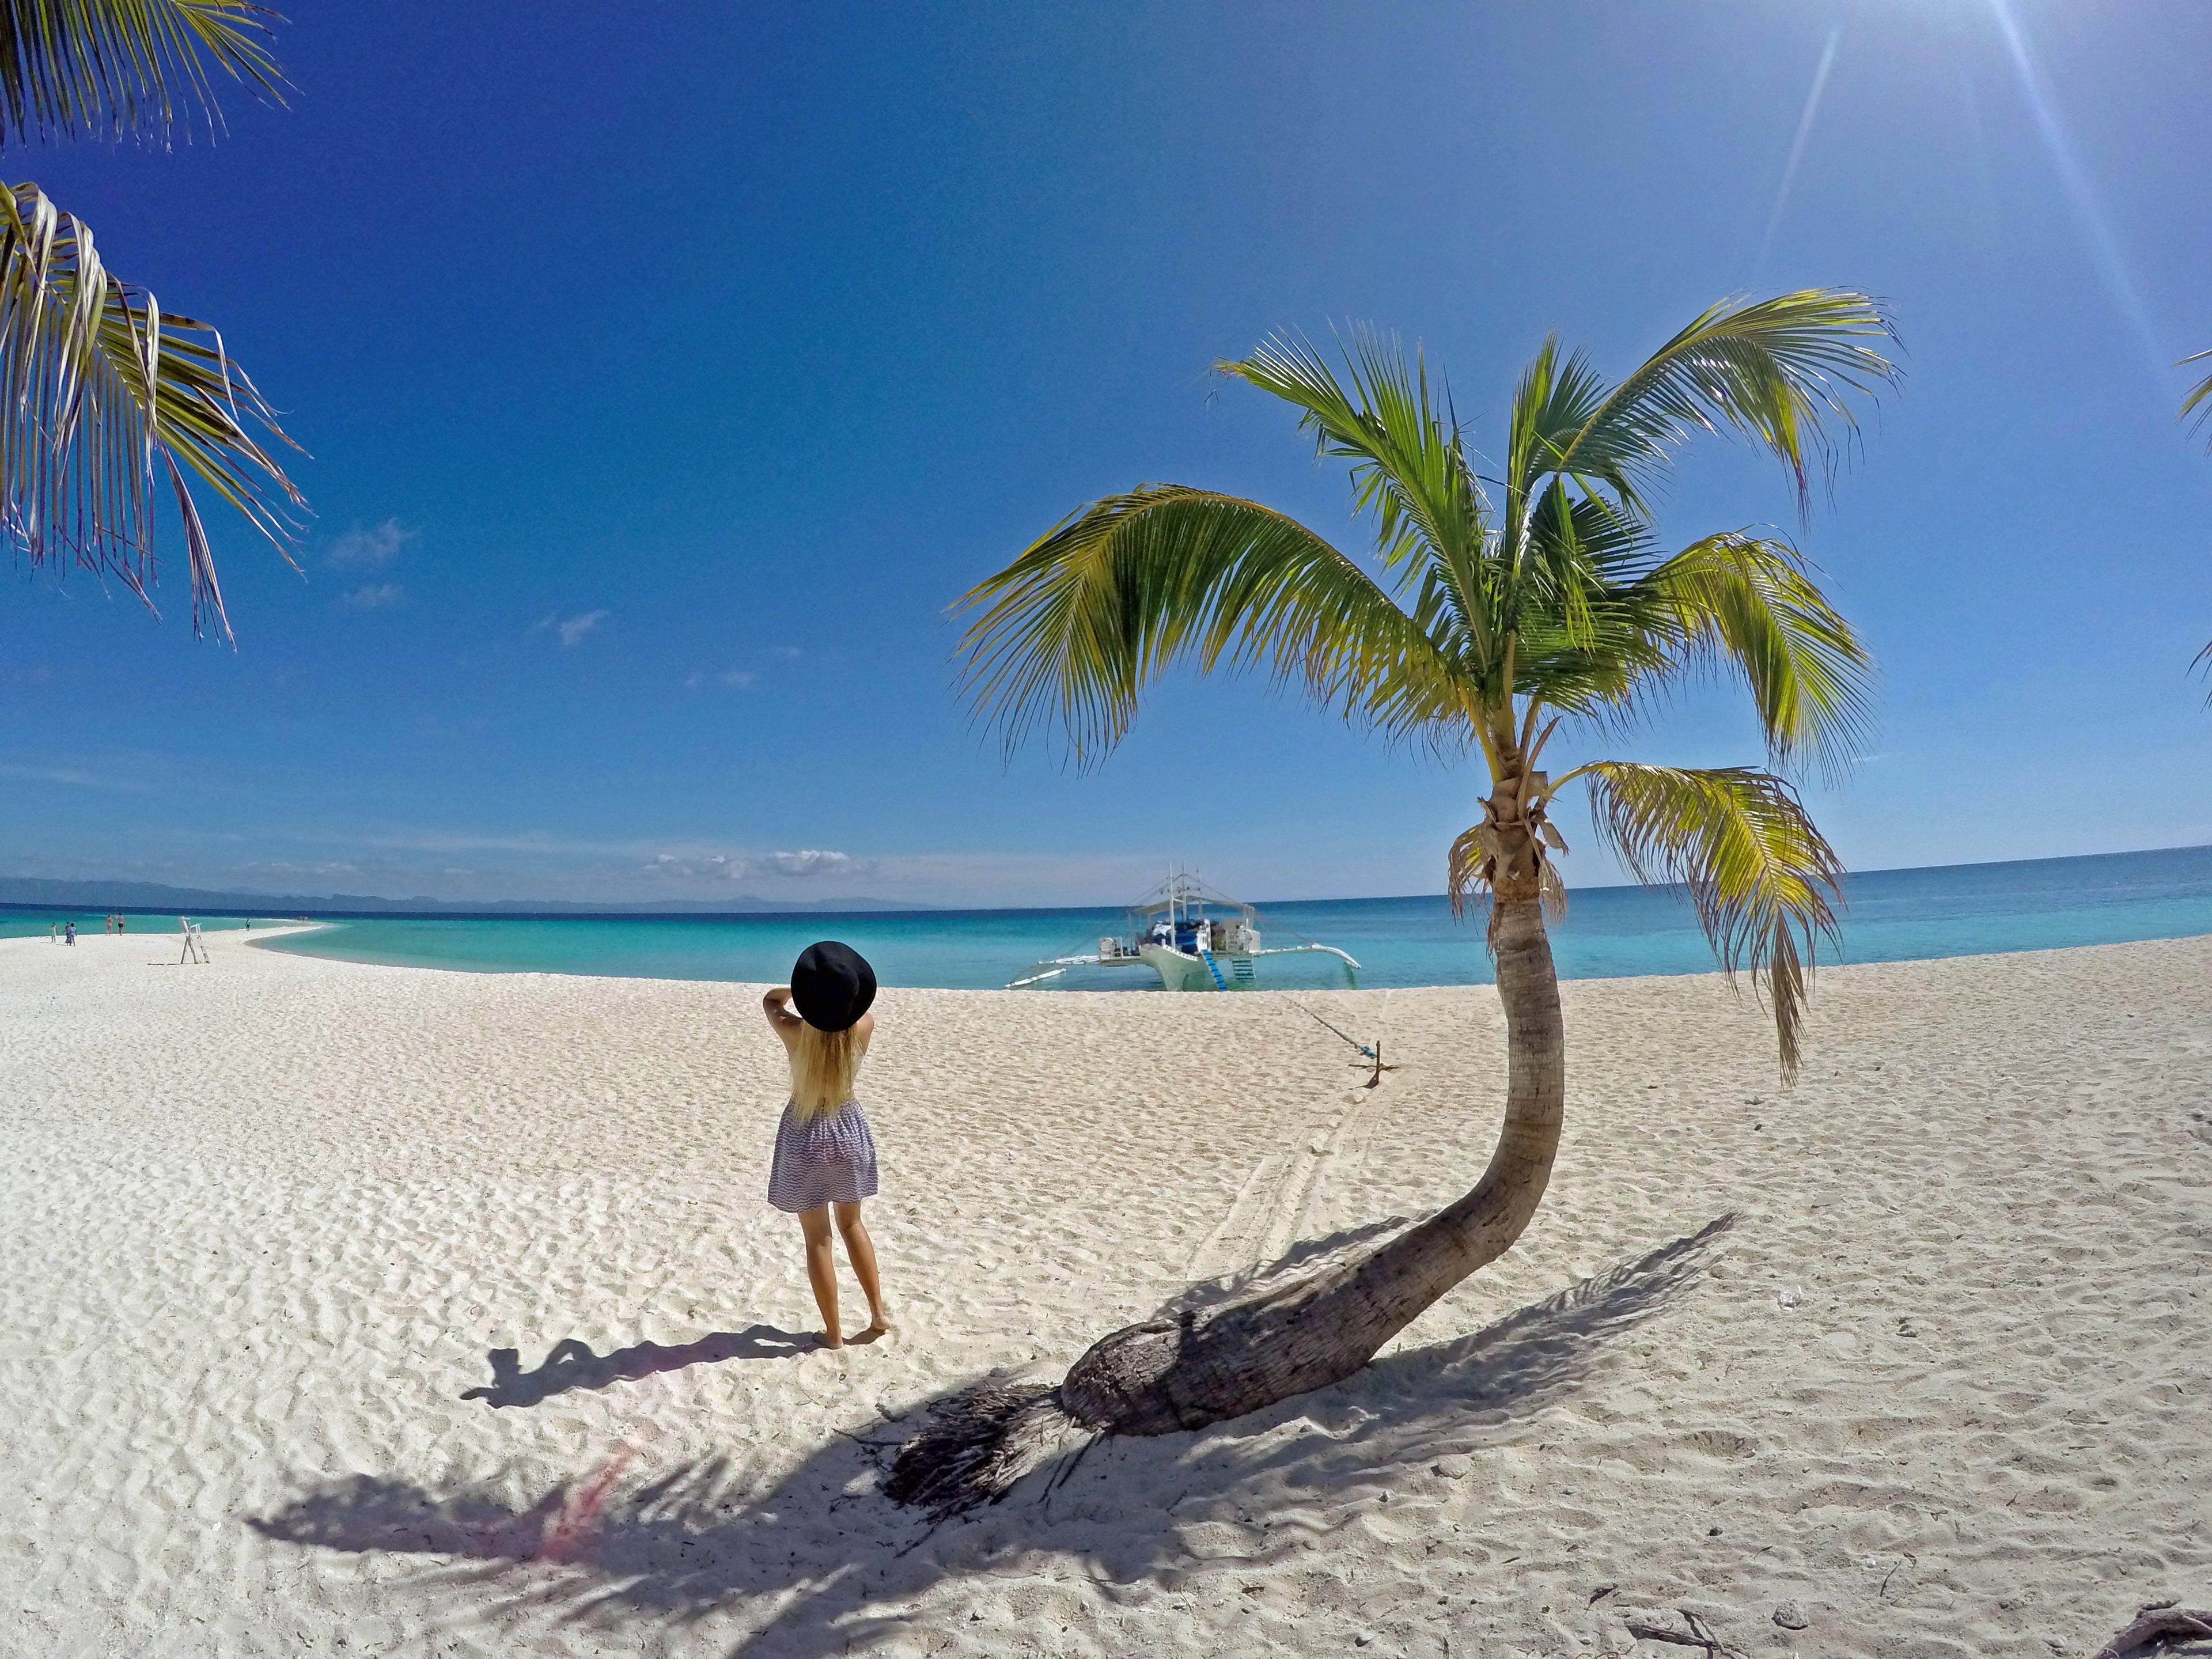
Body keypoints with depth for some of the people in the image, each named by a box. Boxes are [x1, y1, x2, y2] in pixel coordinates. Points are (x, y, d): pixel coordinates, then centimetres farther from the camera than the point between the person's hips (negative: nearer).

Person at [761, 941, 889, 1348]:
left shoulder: (794, 1032, -20)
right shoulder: (863, 1028, -16)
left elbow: (771, 999, 2)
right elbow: (863, 1009, 10)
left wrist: (805, 989, -3)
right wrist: (841, 994, -3)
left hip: (805, 1135, -3)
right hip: (849, 1130, 3)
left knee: (817, 1238, 12)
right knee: (851, 1223, 25)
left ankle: (834, 1333, 21)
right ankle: (878, 1313, 26)